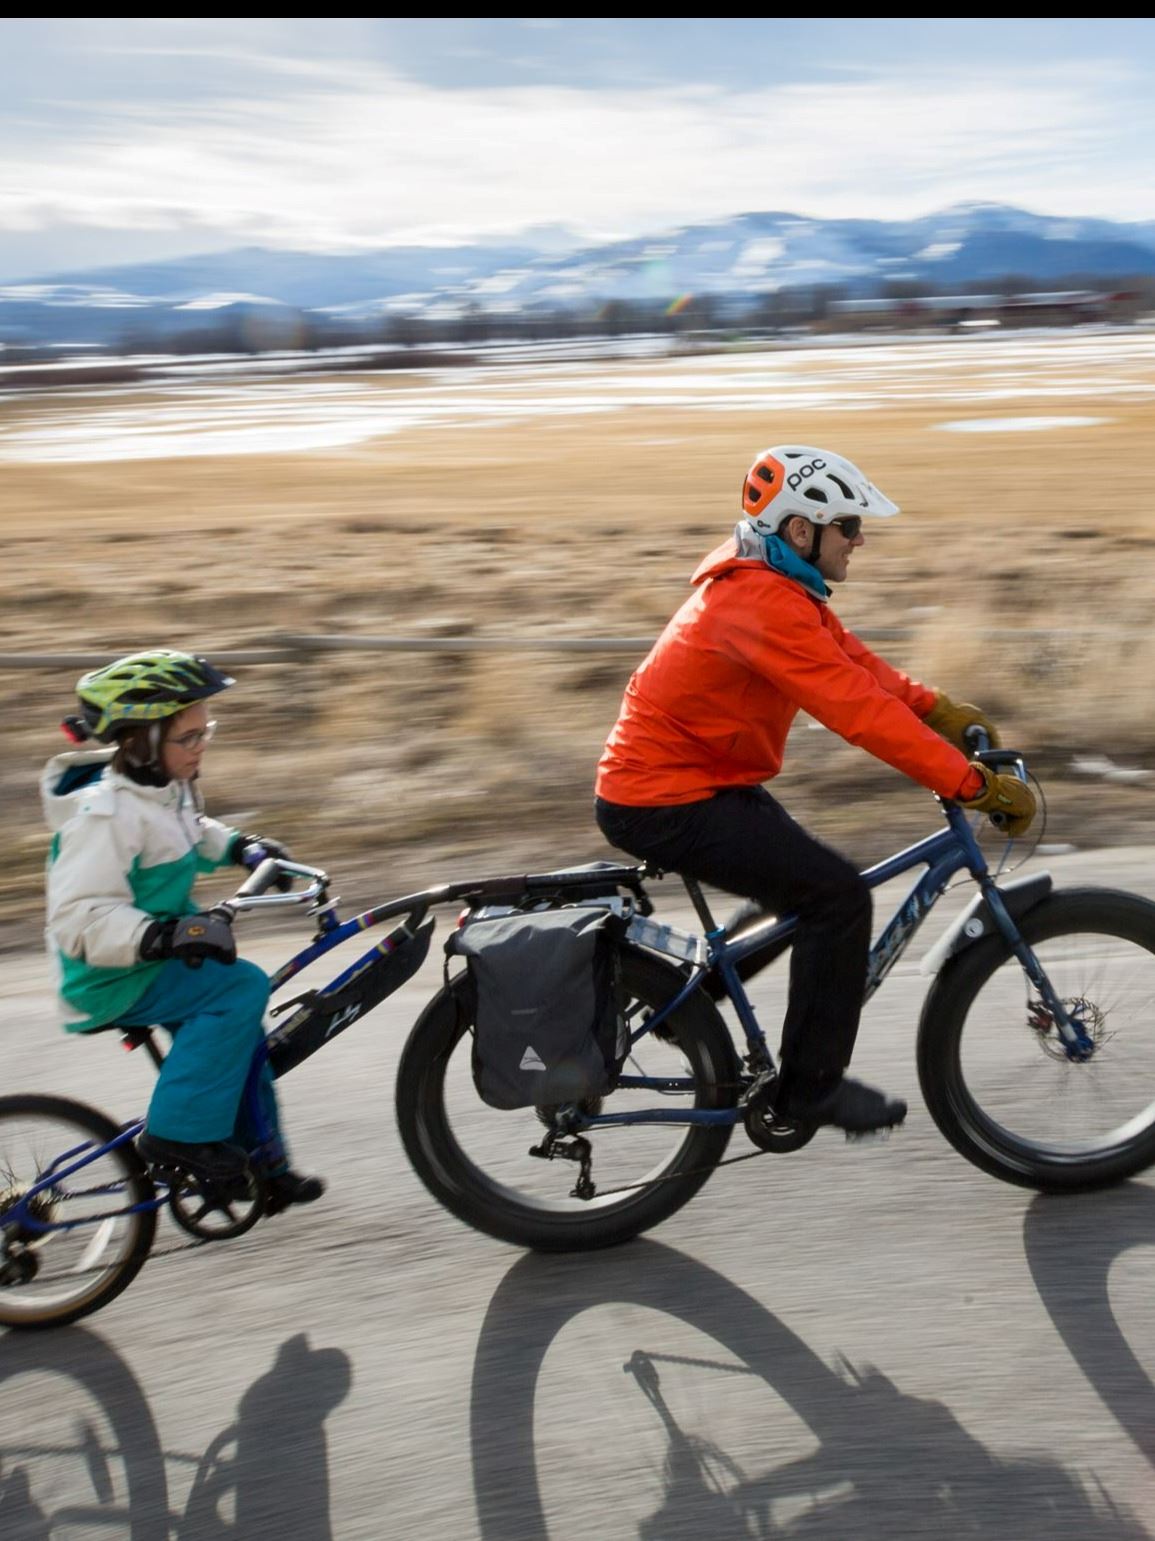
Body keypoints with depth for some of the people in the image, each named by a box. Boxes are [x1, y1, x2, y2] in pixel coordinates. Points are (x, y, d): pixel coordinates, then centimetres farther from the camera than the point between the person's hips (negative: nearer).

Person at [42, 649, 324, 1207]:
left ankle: (259, 1166, 32)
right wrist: (164, 935, -45)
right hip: (112, 977, -10)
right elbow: (79, 919, -34)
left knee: (239, 1027, 16)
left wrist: (239, 845, 13)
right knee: (242, 987, -25)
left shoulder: (164, 787, 3)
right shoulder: (106, 814, -28)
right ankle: (177, 1134, -16)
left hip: (155, 957, 10)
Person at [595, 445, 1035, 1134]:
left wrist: (940, 708, 4)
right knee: (839, 896, -13)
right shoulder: (764, 605, -25)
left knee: (809, 885, 20)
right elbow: (860, 711, -31)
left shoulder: (768, 581, 7)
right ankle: (812, 1084, -1)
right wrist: (976, 785, -30)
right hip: (667, 805, -10)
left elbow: (852, 657, 14)